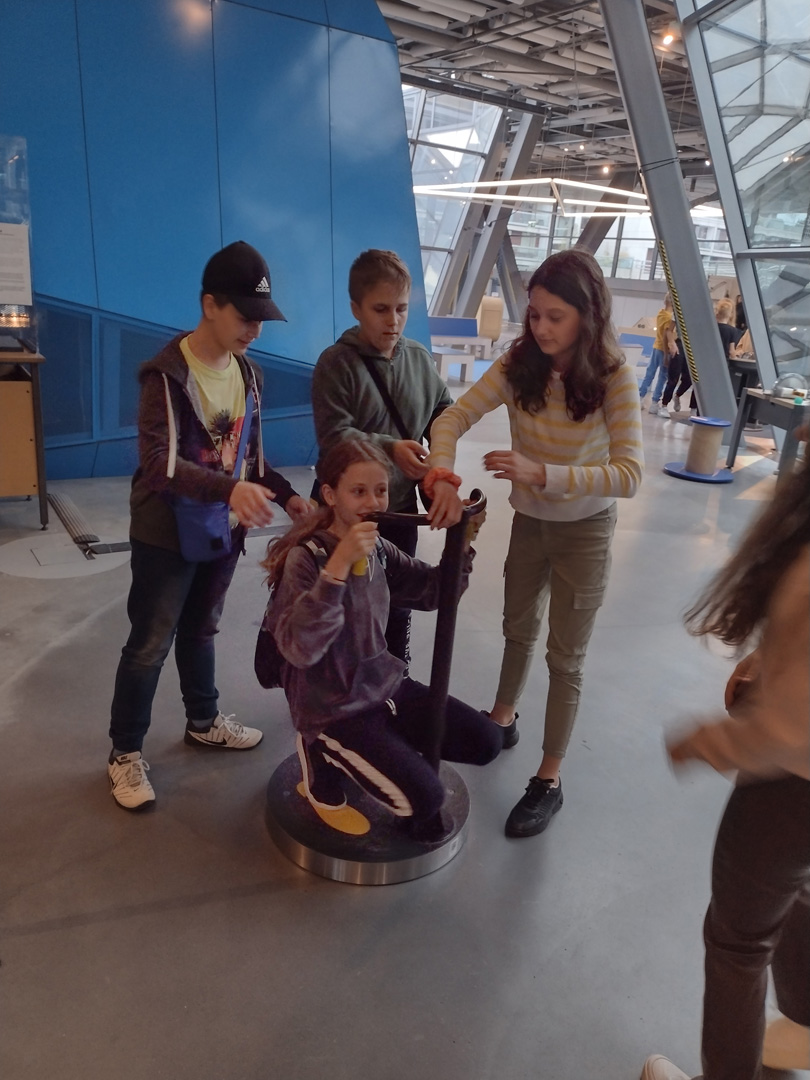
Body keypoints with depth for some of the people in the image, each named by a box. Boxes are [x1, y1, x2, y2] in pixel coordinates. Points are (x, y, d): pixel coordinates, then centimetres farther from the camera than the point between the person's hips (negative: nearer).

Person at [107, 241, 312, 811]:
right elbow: (157, 462, -29)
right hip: (167, 535, -6)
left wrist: (287, 494, -3)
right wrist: (231, 487, -44)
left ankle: (204, 721, 40)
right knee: (150, 645, 5)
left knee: (201, 631, 22)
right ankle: (126, 752, 21)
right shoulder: (168, 373, -18)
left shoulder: (247, 372, 5)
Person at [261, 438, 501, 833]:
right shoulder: (306, 557, -21)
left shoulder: (378, 549, 0)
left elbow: (433, 593, 6)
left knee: (485, 742, 4)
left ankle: (388, 747, 18)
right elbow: (299, 649, -34)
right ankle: (324, 764, 8)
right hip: (332, 708, -7)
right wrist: (339, 565, -41)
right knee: (423, 800, -14)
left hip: (383, 685, 7)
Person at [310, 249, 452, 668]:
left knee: (398, 600, 18)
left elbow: (444, 411, 10)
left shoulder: (419, 357, 2)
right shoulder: (336, 362, -13)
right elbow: (334, 434, -21)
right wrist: (389, 448, -33)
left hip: (400, 504, 5)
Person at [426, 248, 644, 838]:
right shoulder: (518, 364, -13)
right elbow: (453, 418, -18)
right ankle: (503, 719, 49)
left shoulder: (614, 378, -22)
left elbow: (629, 474, -30)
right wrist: (444, 481, -36)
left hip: (585, 530, -4)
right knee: (519, 630, 24)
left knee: (566, 657, 7)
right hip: (528, 521, 4)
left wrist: (541, 473, -40)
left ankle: (549, 779, 23)